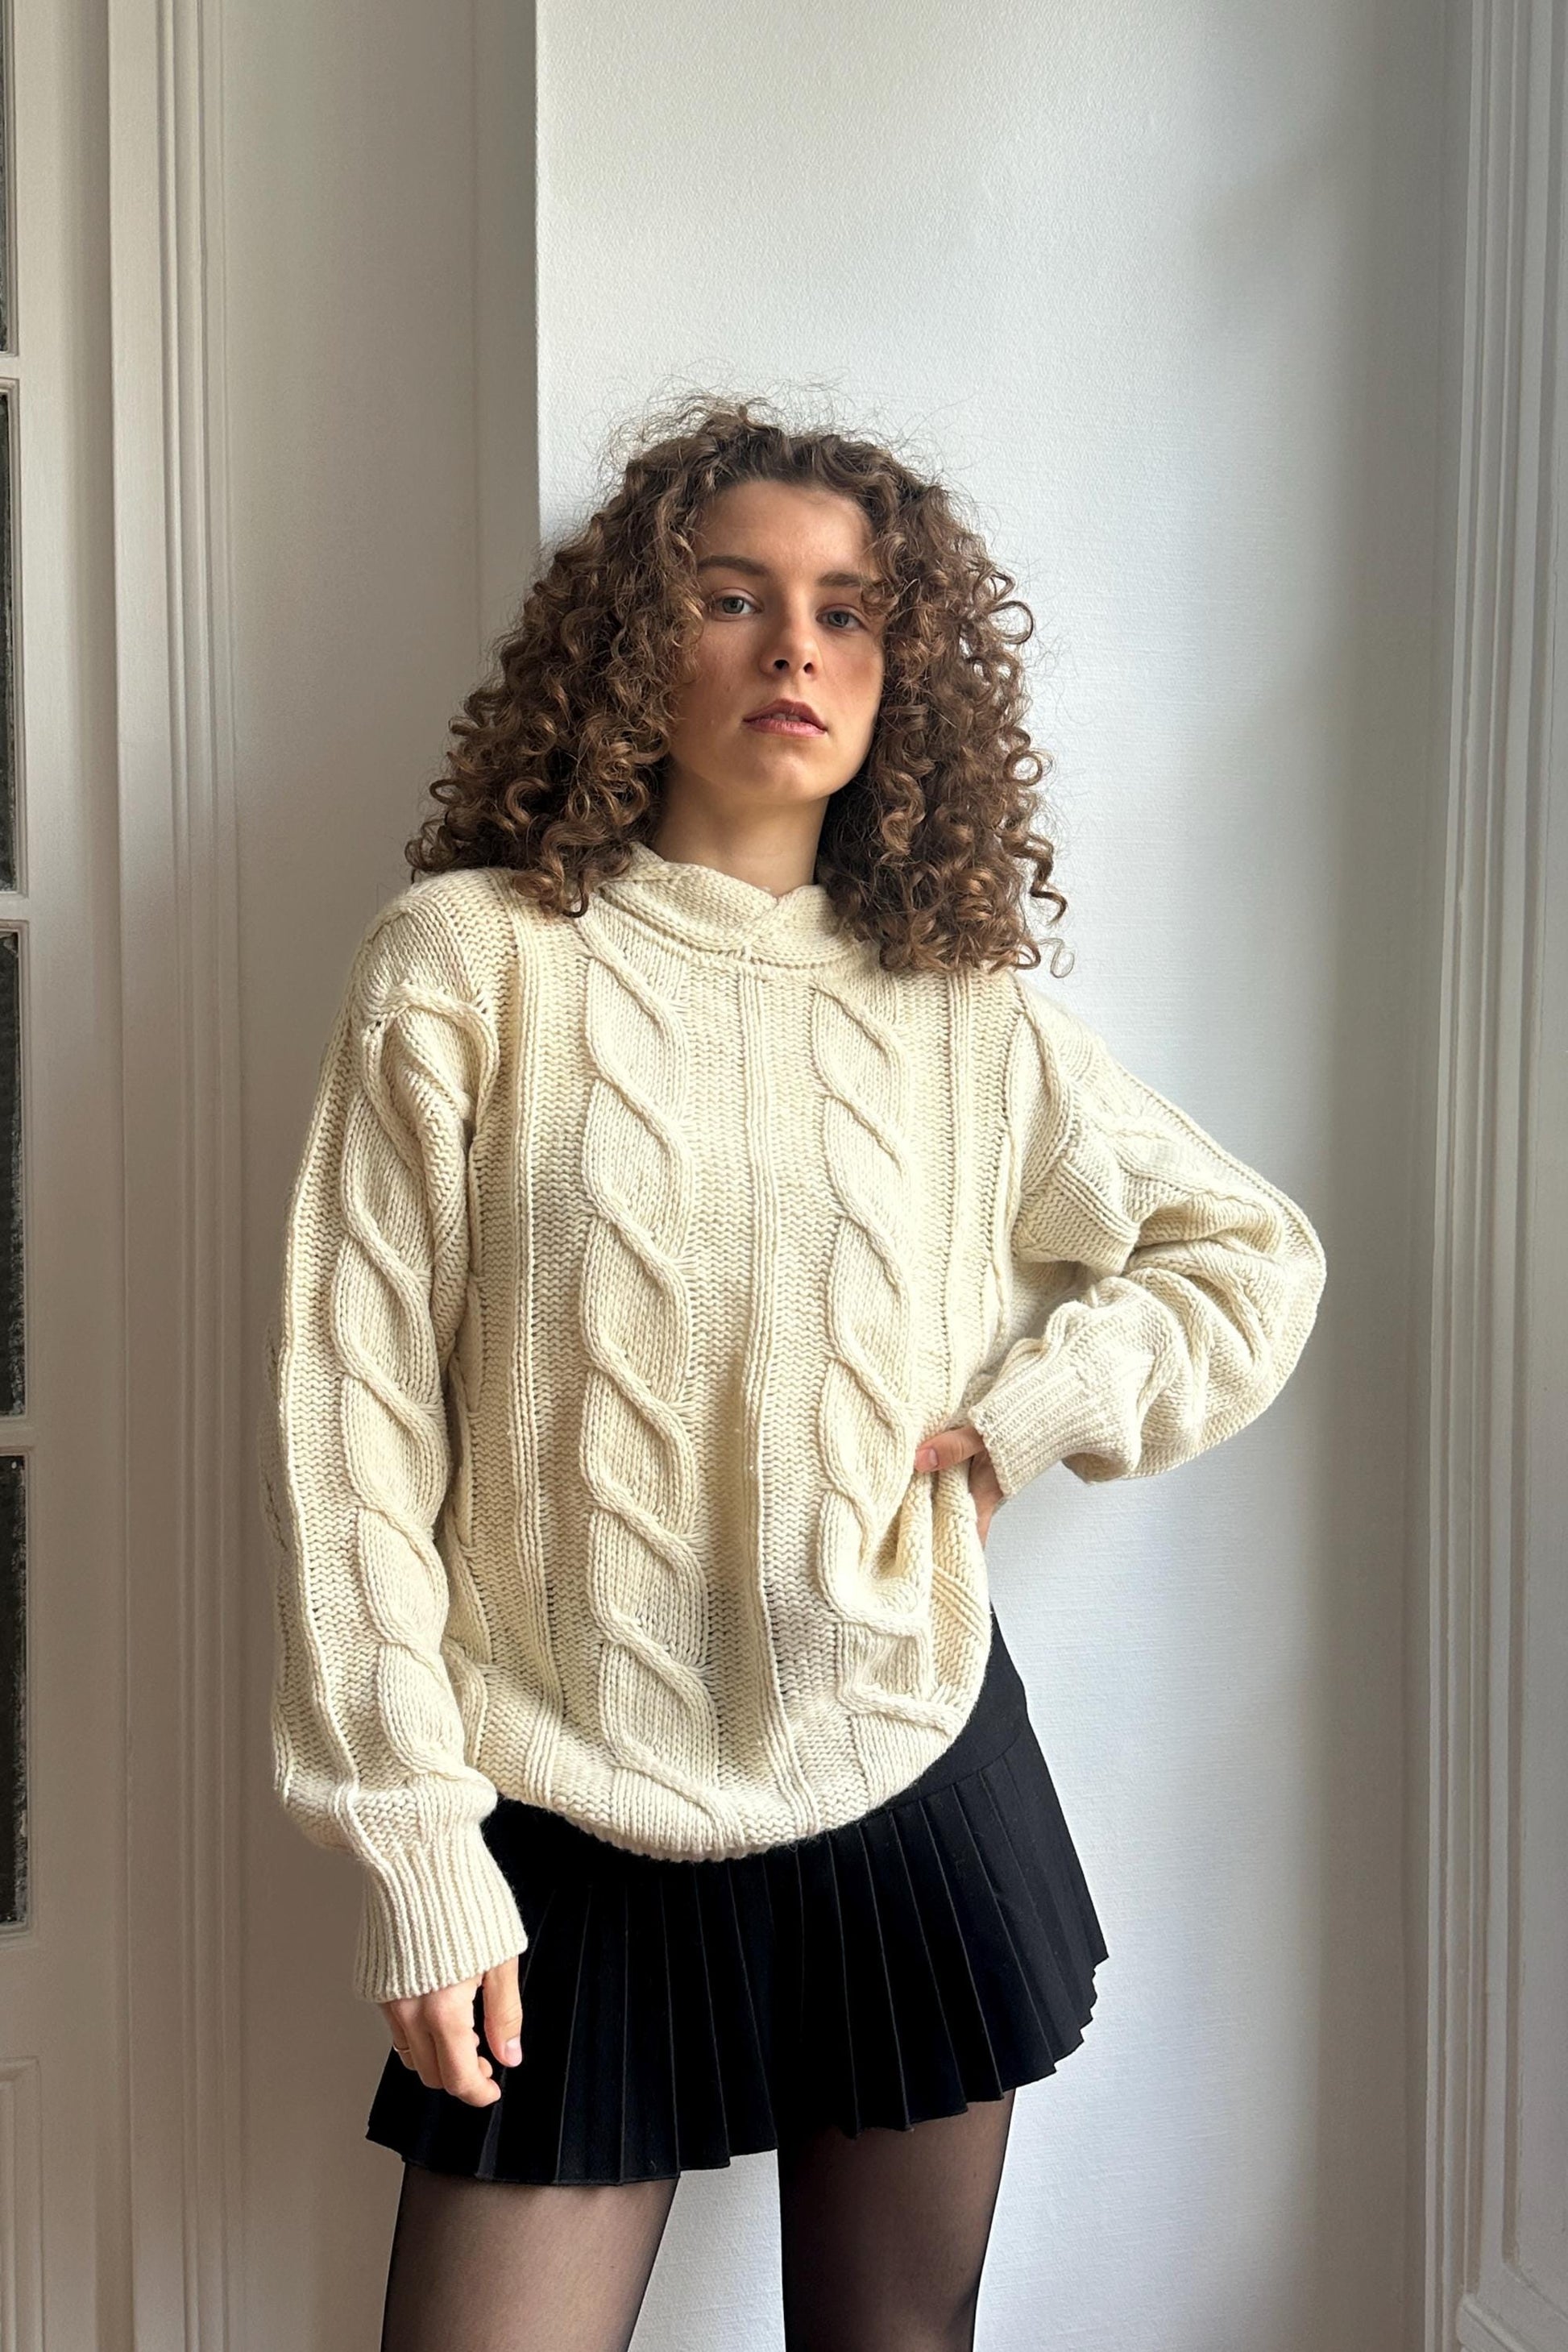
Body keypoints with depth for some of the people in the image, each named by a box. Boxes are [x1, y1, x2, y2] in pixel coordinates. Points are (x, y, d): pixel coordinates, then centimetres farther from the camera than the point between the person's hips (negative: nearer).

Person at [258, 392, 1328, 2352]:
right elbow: (350, 1416, -7)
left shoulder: (969, 1019, 3)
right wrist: (412, 1845, -8)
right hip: (568, 1838, -2)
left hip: (915, 1805, 3)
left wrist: (1020, 1411, -3)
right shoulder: (469, 960, -6)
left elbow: (1256, 1255, 13)